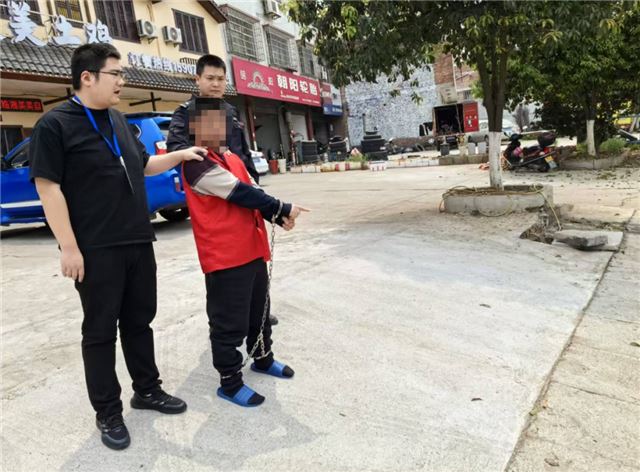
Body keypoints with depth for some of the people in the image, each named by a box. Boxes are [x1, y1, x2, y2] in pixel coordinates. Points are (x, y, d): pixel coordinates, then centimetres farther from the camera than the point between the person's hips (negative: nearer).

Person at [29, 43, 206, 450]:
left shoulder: (119, 120, 14)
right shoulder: (56, 124, -9)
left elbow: (143, 165, 25)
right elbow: (48, 187, -13)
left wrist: (181, 155, 11)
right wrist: (69, 248, -17)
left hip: (138, 243, 7)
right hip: (96, 250, -7)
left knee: (139, 321, 16)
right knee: (100, 331, 5)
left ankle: (148, 390, 32)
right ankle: (108, 413, 19)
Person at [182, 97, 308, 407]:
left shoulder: (232, 158, 15)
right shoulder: (197, 165, -14)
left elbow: (252, 193, 12)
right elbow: (241, 193, -19)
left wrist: (278, 217, -6)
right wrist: (283, 209, -13)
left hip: (253, 249, 9)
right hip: (224, 257, -9)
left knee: (259, 311, 23)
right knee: (230, 322, 1)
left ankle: (263, 359, 42)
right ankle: (230, 383, 17)